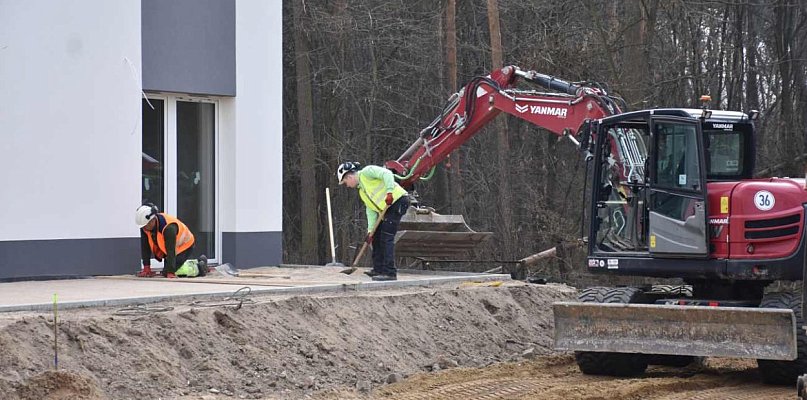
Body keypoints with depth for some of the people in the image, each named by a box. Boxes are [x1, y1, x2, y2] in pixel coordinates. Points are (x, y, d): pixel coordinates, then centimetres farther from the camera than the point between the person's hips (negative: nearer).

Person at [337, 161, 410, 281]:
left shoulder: (366, 172, -4)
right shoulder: (362, 191, 22)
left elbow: (386, 173, -19)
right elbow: (371, 210, 16)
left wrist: (389, 192, -29)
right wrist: (370, 230, 5)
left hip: (398, 200, -10)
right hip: (387, 208, 10)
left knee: (387, 237, -14)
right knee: (377, 236, 14)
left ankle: (390, 272, -15)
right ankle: (379, 269, 23)